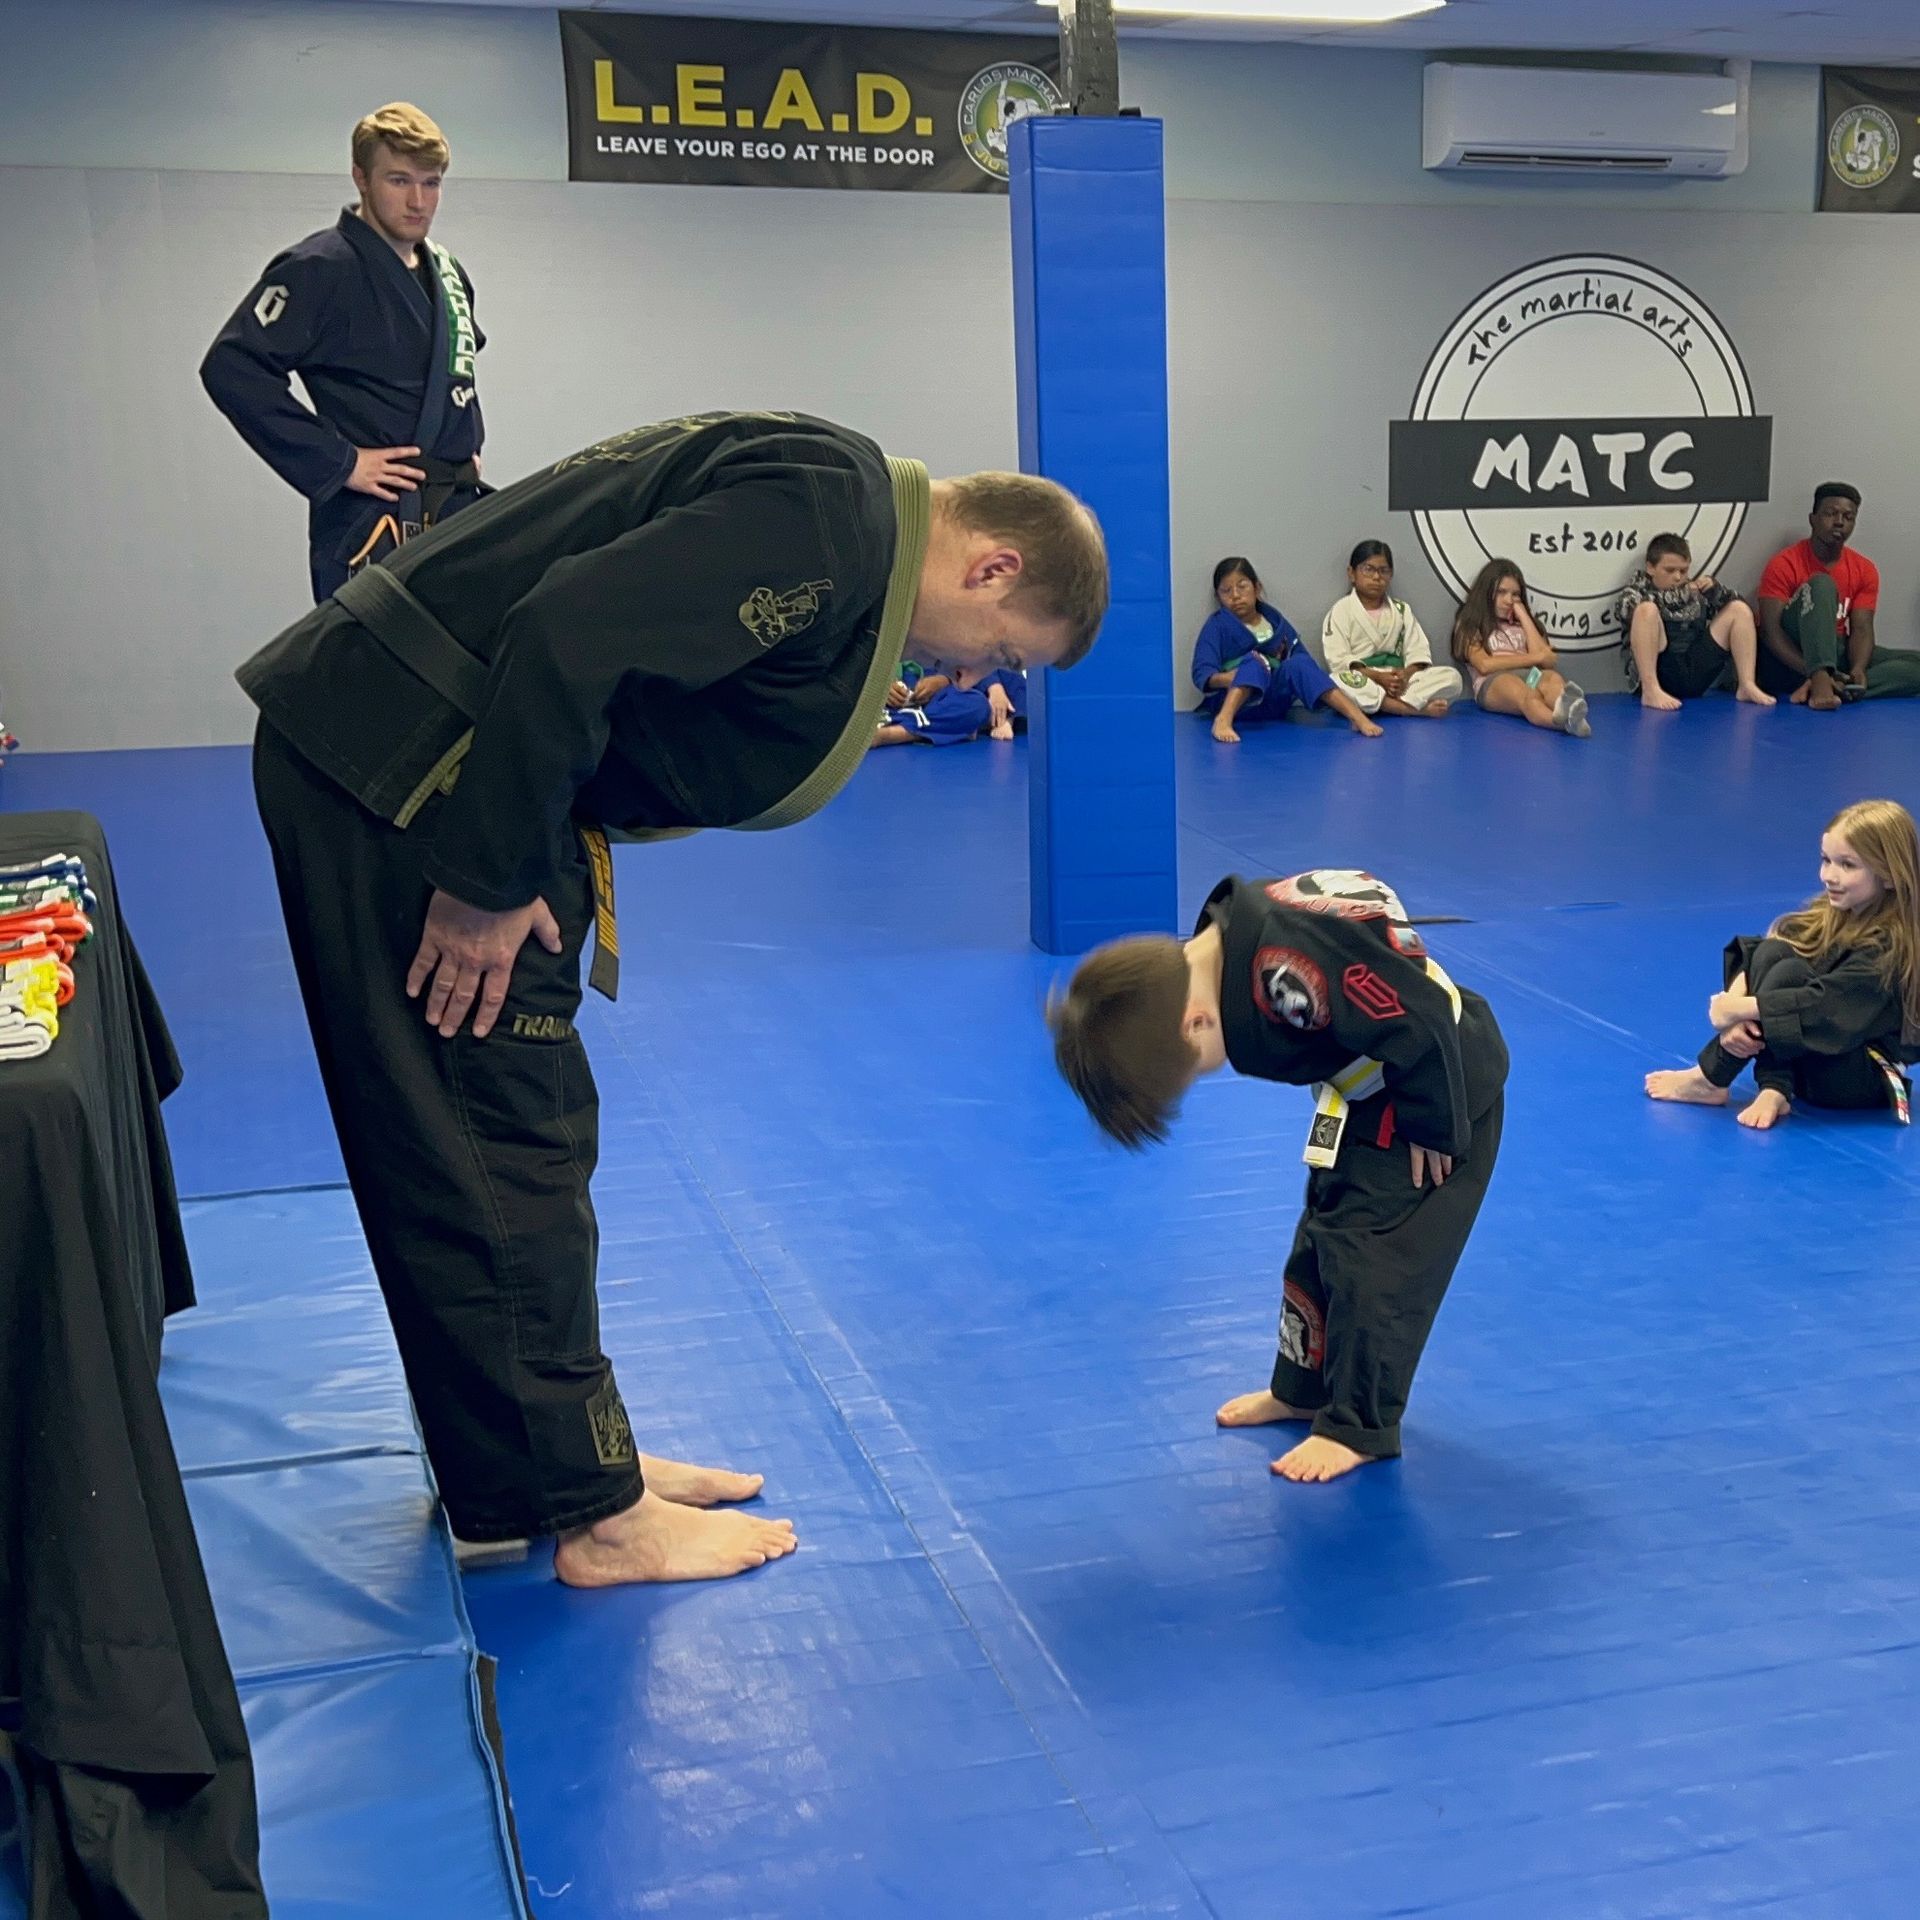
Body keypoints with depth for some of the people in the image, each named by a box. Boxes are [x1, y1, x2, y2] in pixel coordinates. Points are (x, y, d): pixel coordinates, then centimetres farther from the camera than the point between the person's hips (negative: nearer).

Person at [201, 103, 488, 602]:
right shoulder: (322, 269, -10)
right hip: (372, 528, -8)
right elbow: (230, 367, -19)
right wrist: (337, 464, -19)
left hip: (459, 515, 8)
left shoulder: (447, 272, 15)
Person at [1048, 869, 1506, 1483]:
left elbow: (1419, 1031, -32)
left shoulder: (1283, 972, -38)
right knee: (1322, 1236, 18)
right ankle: (1305, 1387, 34)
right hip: (1369, 1092, 9)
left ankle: (1359, 1426, 10)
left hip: (1439, 1090, -9)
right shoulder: (1217, 953, -8)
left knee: (1372, 1255, -5)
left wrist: (1430, 1128, -19)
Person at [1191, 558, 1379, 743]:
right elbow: (1202, 673, -10)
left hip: (1272, 701, 3)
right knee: (1256, 660, -30)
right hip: (1229, 699, -3)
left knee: (1297, 664, -23)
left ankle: (1356, 715, -36)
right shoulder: (1218, 625, 0)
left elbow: (1300, 657, 7)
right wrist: (1226, 678, -30)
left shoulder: (1275, 620, 12)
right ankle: (1223, 720, -53)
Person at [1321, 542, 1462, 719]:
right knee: (1339, 681, -40)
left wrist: (1406, 674, -15)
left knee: (1451, 677, -17)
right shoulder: (1341, 611, 4)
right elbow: (1338, 660, -8)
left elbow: (1418, 652, 8)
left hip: (1397, 682, 4)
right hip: (1362, 681, -4)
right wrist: (1378, 677, -20)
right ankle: (1417, 707, -36)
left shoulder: (1401, 610, 16)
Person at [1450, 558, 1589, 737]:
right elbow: (1484, 665, -1)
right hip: (1494, 684, -4)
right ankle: (1563, 720, -73)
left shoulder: (1522, 626, 29)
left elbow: (1547, 661, 11)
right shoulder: (1470, 627, 18)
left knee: (1552, 678, -33)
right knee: (1512, 685, -40)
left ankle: (1565, 710, -71)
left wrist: (1524, 617, 15)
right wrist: (1533, 658, 1)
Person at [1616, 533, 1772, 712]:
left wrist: (1715, 589, -3)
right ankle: (1651, 691, -35)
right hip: (1660, 673, -5)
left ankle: (1747, 686, -10)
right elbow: (1628, 609, -17)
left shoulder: (1694, 590, 23)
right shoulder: (1637, 590, 9)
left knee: (1740, 610, 4)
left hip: (1698, 673, 5)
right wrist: (1682, 595, -25)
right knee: (1647, 610, -27)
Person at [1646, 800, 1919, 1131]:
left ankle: (1710, 1080, -20)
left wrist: (1739, 1008, -29)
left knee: (1789, 973, -29)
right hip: (1807, 1063, 7)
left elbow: (1827, 1005, -29)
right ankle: (1774, 1090, -23)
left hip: (1858, 1082, -7)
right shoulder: (1826, 916, 4)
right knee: (1771, 953, -18)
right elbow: (1752, 959, -7)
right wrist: (1735, 1016, -25)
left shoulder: (1889, 945, -18)